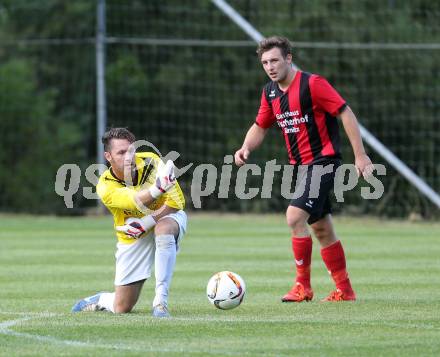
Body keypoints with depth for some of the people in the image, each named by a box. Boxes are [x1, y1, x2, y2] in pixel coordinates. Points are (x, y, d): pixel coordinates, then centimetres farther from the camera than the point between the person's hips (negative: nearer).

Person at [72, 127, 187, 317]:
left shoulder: (150, 162, -21)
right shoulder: (105, 186, -23)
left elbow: (177, 202, -19)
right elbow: (136, 201, -42)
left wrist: (145, 225, -28)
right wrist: (157, 188, -63)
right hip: (132, 239, 1)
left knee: (163, 229, -41)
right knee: (121, 308, -1)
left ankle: (161, 302, -34)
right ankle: (100, 300, 39)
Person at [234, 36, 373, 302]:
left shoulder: (312, 84, -16)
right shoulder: (270, 92, 7)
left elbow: (346, 114, -15)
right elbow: (260, 127, 19)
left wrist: (360, 155, -17)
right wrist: (246, 148, -2)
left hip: (324, 160, -8)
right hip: (302, 165, 8)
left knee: (295, 217, -19)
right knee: (322, 229, 12)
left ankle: (303, 286, -9)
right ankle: (345, 290, 21)